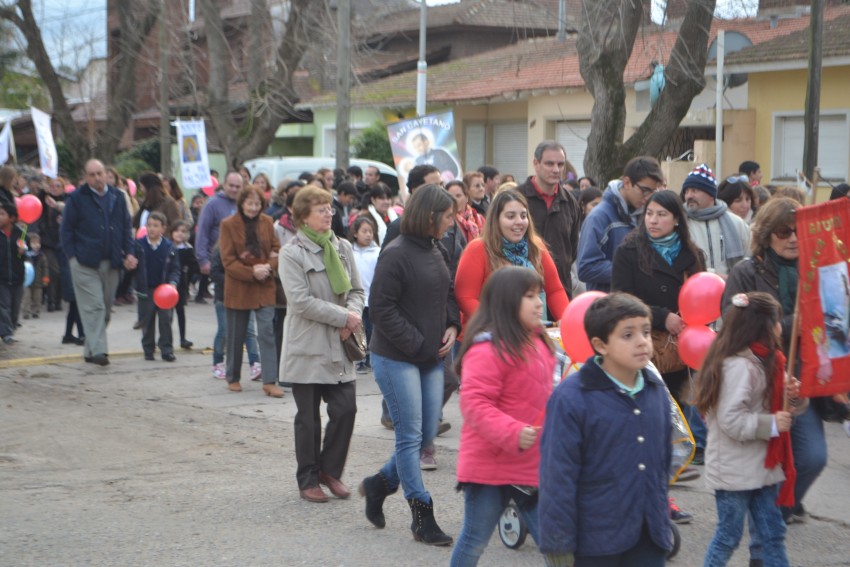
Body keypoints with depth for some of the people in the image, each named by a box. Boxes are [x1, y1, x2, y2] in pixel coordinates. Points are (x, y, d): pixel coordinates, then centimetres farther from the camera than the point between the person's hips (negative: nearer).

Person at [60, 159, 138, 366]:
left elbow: (126, 227, 15)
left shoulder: (116, 197, 11)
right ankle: (97, 350, -11)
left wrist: (129, 252, 5)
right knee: (93, 306, -10)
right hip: (85, 263, -5)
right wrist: (72, 256, -7)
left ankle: (91, 349, 19)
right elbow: (67, 229, 0)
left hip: (111, 263, 5)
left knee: (106, 307, 9)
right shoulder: (77, 198, -1)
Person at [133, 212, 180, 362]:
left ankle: (167, 350, 5)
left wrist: (173, 283, -13)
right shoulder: (139, 245, -4)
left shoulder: (169, 247, -2)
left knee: (165, 319, -1)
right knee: (146, 321, 8)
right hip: (145, 289, 0)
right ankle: (148, 349, 19)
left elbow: (175, 268, 0)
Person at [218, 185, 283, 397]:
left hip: (264, 287, 2)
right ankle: (233, 378, 25)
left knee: (267, 332, -7)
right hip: (238, 288, -1)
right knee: (236, 336, 9)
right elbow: (228, 260, -9)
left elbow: (277, 250, 5)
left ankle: (270, 381, -7)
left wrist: (268, 267, -16)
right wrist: (251, 273, -20)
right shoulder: (228, 225, -6)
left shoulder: (267, 222, 4)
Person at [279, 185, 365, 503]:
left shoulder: (343, 248, 8)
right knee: (308, 417, 4)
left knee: (345, 408, -2)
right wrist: (343, 317, -16)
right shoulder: (292, 254, -9)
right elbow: (301, 300, -17)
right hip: (307, 348, -4)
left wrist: (354, 313, -9)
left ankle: (329, 470, 18)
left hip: (338, 346, 5)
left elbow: (356, 290, 13)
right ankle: (308, 480, 17)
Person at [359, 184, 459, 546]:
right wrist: (415, 343, -15)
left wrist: (452, 326, 4)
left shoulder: (435, 252, 11)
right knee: (410, 435, -3)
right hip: (396, 358, -8)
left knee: (427, 434, 8)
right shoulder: (396, 254, -13)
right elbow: (381, 308, -15)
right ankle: (422, 517, 4)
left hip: (431, 358, 8)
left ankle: (380, 483, 29)